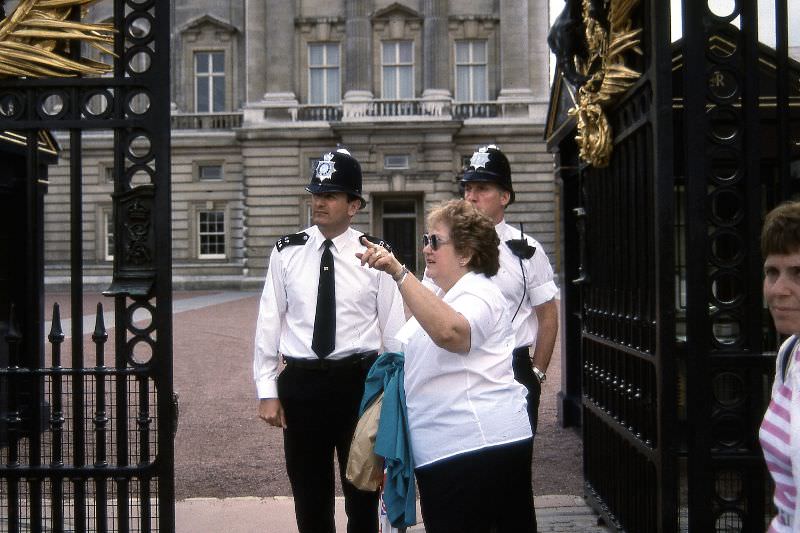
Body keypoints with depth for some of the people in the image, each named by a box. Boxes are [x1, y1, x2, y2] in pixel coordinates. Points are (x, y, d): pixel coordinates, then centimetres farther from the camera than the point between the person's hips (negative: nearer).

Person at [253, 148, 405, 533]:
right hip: (301, 383, 1)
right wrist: (267, 391, -2)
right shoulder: (286, 253, 0)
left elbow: (394, 329, 0)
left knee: (362, 493, 15)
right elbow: (269, 323, 2)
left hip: (359, 381, -1)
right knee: (310, 499, 13)